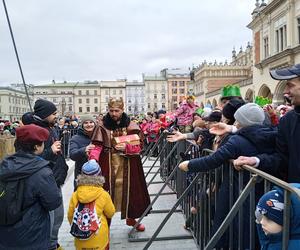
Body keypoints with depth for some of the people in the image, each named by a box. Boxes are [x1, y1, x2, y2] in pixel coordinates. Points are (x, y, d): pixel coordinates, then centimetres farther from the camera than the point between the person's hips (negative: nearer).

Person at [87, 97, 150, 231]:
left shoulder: (131, 126, 0)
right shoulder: (102, 126, -2)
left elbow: (138, 147, -2)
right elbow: (97, 146, -10)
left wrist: (126, 147, -20)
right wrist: (93, 158, -28)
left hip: (127, 165, 2)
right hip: (108, 165, -1)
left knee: (130, 190, 12)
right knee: (107, 191, 1)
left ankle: (131, 218, 37)